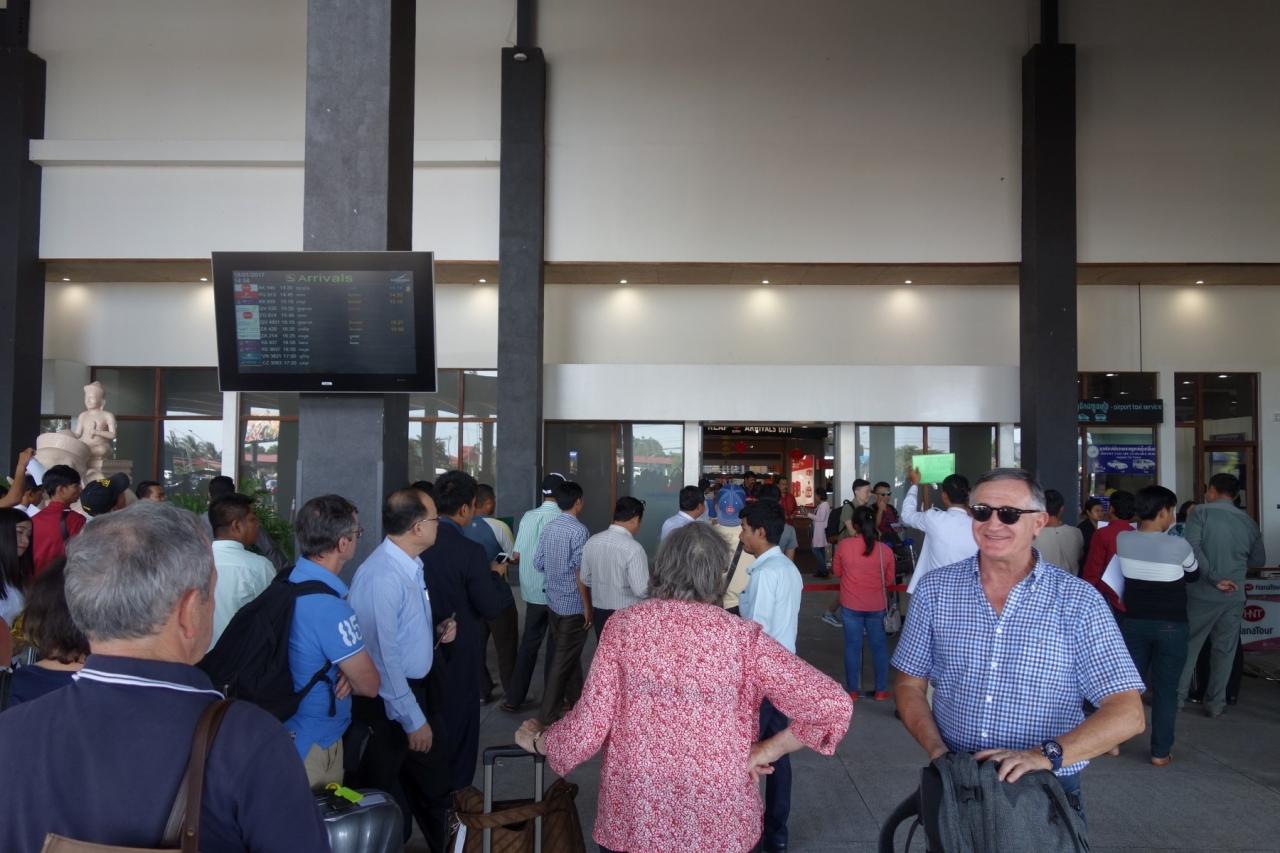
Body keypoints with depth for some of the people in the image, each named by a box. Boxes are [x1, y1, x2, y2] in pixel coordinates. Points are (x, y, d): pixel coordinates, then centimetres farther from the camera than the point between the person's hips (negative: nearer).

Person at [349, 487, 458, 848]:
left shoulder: (412, 566, 2)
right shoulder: (381, 577, -27)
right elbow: (384, 656, -26)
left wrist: (435, 633, -2)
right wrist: (412, 719, -21)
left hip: (419, 688, 9)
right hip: (389, 701, -9)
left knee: (434, 781, 23)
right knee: (387, 804, 11)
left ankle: (442, 844, 42)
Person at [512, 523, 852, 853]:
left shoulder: (624, 624, -7)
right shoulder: (743, 637, -10)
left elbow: (589, 727, -6)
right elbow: (833, 706, -16)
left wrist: (536, 740, 13)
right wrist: (768, 750, -3)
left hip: (632, 820, 1)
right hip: (721, 824, 0)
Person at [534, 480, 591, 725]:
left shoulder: (549, 528, 2)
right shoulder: (579, 530, -17)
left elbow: (537, 563, 7)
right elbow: (581, 573, -19)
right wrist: (588, 607, -12)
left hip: (553, 601, 7)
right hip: (573, 604, -7)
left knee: (568, 652, 22)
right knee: (565, 658, 2)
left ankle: (574, 696, 37)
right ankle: (548, 714, 6)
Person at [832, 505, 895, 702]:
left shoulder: (843, 545, -11)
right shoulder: (885, 550, -10)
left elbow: (837, 571, 5)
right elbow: (889, 580, 4)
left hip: (851, 605, 0)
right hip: (877, 606, 0)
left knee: (852, 646, 9)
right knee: (879, 646, 13)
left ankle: (852, 691, 16)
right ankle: (881, 690, 19)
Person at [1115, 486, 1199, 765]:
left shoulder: (1122, 540, -8)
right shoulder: (1178, 545, -14)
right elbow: (1193, 575, 5)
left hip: (1134, 622, 3)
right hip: (1171, 625, -3)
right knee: (1165, 689, 5)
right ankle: (1160, 752, 10)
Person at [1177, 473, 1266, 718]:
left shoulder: (1202, 512, -5)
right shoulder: (1249, 522, 7)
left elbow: (1192, 548, -18)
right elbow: (1258, 560, 16)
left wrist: (1214, 578, -17)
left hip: (1202, 593, -3)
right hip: (1234, 596, 3)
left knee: (1189, 644, 8)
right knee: (1224, 650, 11)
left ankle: (1177, 696, 12)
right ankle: (1216, 703, 15)